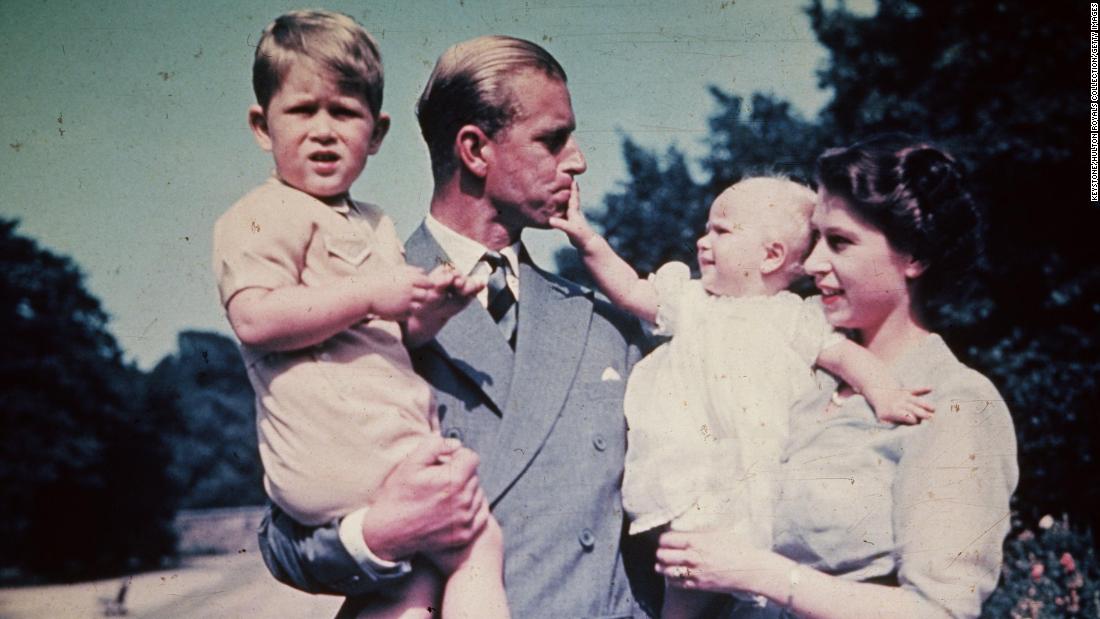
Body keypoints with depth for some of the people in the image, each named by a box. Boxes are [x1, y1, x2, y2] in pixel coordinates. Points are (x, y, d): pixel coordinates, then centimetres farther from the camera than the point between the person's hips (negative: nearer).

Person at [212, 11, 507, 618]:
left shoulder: (375, 226, 23)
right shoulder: (262, 217, -5)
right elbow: (254, 318, -20)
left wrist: (436, 304, 4)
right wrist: (369, 295, -21)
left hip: (393, 436, 9)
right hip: (336, 446, -9)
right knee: (477, 539, -9)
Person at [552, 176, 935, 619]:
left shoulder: (793, 317, 6)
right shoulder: (691, 300, 15)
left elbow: (844, 353, -1)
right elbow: (630, 291, 14)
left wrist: (883, 394, -18)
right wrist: (588, 241, 3)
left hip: (762, 478, -1)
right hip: (695, 482, 1)